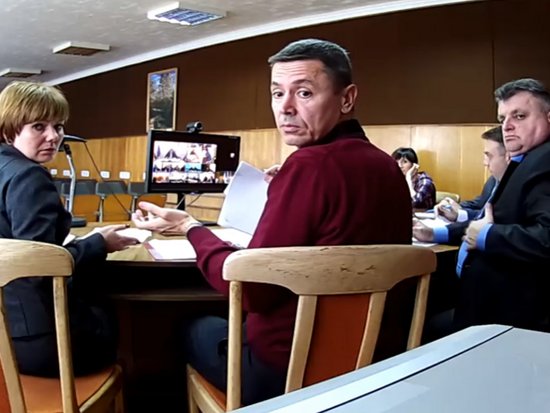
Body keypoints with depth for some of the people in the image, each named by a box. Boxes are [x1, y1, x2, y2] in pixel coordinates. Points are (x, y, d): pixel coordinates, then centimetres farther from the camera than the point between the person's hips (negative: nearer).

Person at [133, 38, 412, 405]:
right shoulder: (391, 170, 1)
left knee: (194, 329, 22)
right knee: (230, 323, 31)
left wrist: (189, 227, -8)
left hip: (289, 368, -7)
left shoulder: (311, 164, -24)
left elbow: (251, 290, -21)